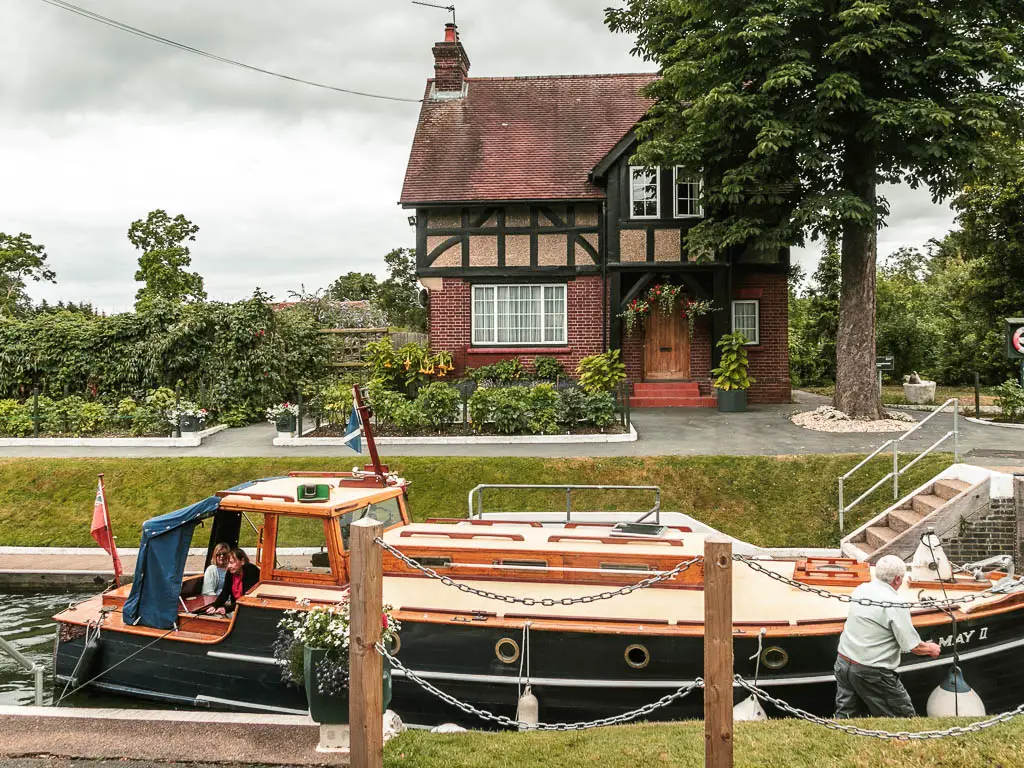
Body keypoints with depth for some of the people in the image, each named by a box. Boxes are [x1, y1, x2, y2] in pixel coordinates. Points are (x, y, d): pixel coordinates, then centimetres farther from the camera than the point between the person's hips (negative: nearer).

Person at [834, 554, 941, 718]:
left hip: (843, 662, 7)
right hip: (871, 672, -7)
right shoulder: (896, 604, -17)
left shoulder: (861, 589, 5)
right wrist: (931, 649, 9)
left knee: (845, 716, 14)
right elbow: (912, 647, -14)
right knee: (905, 716, 8)